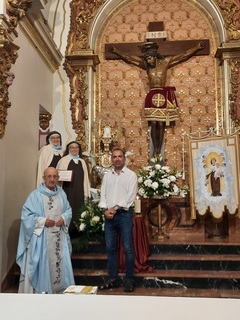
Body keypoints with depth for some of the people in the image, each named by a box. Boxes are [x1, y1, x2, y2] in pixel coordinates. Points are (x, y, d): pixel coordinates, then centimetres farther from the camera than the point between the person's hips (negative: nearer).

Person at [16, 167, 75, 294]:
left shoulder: (61, 193, 8)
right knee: (42, 265, -3)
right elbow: (26, 215, -10)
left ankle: (60, 290, 24)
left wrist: (64, 218, -7)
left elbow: (68, 211, 14)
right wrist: (43, 221, -18)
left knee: (61, 263, 10)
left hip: (59, 237, 5)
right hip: (41, 237, -5)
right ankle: (40, 291, 10)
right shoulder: (35, 195, -8)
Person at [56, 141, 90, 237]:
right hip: (68, 191, -4)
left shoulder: (82, 162, 16)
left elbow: (85, 178, 15)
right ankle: (68, 231, 2)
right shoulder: (64, 160, 4)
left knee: (78, 210, 3)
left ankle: (76, 231, 11)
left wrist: (86, 192, 10)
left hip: (79, 191, 4)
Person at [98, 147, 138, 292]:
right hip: (109, 215, 5)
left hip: (124, 214, -4)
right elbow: (103, 195, 8)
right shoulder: (107, 175, 14)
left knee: (128, 248, -2)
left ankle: (129, 280, 8)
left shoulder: (131, 175, 0)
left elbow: (130, 197, -9)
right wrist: (105, 209, -8)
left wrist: (115, 208, -11)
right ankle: (113, 279, 19)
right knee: (110, 248, 9)